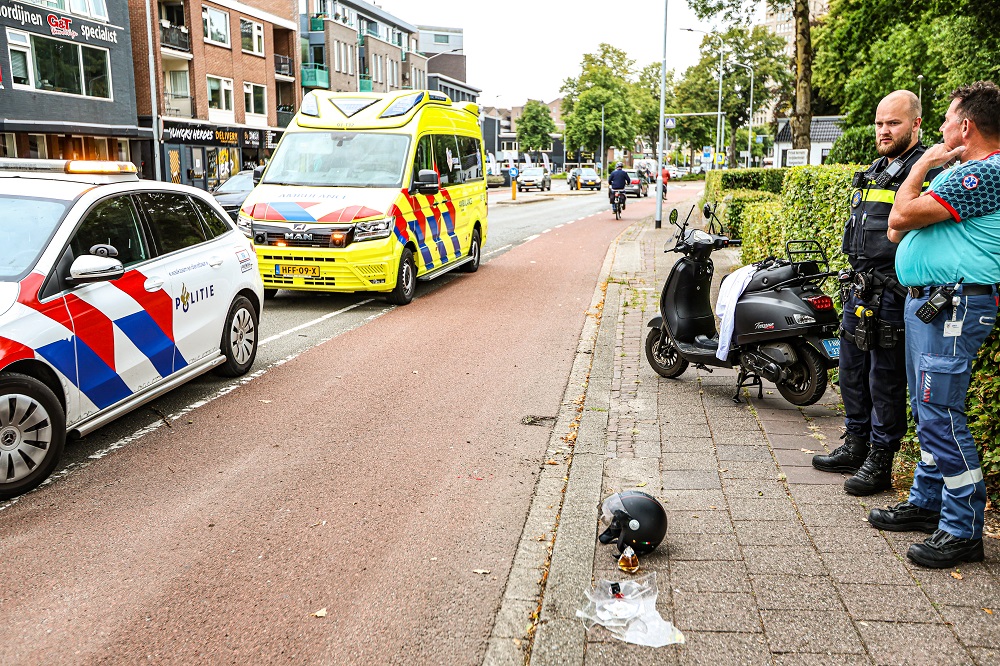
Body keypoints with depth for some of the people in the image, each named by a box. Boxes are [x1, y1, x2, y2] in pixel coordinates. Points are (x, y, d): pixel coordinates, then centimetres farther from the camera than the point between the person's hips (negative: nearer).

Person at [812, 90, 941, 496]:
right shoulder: (875, 171, 17)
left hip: (891, 292, -9)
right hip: (861, 289, 9)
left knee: (885, 380, -1)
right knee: (852, 371, 17)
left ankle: (879, 463, 11)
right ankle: (855, 447, 31)